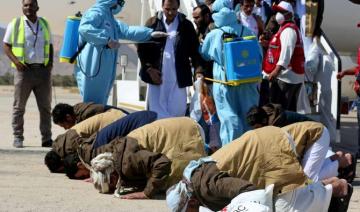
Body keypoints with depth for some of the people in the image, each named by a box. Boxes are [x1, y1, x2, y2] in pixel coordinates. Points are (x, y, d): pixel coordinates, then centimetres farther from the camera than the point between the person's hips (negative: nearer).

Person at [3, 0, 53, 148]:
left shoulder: (44, 24, 14)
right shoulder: (15, 24, 2)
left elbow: (50, 46, 20)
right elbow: (6, 46, 3)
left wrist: (51, 63, 3)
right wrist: (15, 61, -13)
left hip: (43, 70, 3)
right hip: (24, 69, -3)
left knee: (45, 106, 3)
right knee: (19, 106, -1)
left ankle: (46, 138, 8)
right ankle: (18, 138, 3)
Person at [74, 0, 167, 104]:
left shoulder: (110, 19, 22)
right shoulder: (96, 13, -9)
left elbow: (127, 31, 26)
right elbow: (84, 28, -27)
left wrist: (150, 33, 18)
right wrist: (108, 40, -29)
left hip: (103, 70, 10)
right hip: (93, 68, -10)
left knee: (99, 103, 11)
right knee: (93, 105, -9)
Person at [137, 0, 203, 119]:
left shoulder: (186, 25, 3)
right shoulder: (153, 23, 2)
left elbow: (194, 50, 5)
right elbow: (142, 47, 2)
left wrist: (198, 71, -8)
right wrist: (149, 68, -8)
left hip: (178, 77, 0)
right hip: (156, 75, 0)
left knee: (178, 112, 2)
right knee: (157, 113, 2)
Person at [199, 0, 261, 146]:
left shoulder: (213, 36, -7)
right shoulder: (246, 31, -3)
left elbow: (203, 54, 11)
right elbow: (258, 55, 2)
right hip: (247, 80, 2)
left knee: (229, 118, 2)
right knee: (249, 116, 12)